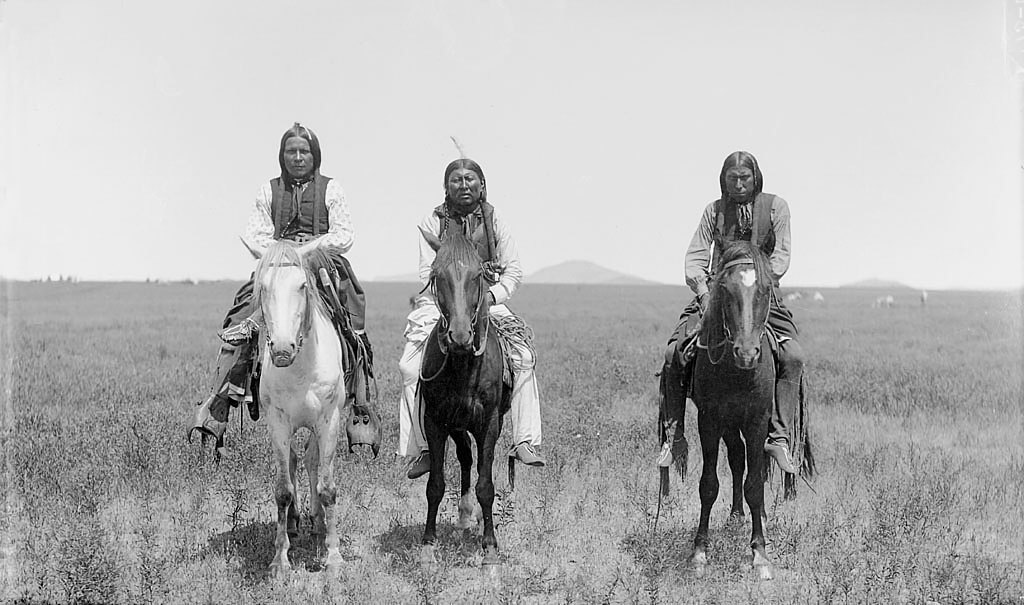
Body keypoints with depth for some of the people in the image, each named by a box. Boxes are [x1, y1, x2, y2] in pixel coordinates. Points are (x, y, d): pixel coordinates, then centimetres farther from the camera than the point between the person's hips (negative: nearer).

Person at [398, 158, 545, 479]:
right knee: (410, 367, -21)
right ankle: (423, 447, -10)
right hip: (440, 303, -1)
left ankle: (526, 442, -16)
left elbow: (513, 270, 5)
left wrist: (492, 296, -13)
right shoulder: (432, 221, 2)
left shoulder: (494, 219, 6)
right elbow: (428, 272, -3)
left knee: (523, 357, -21)